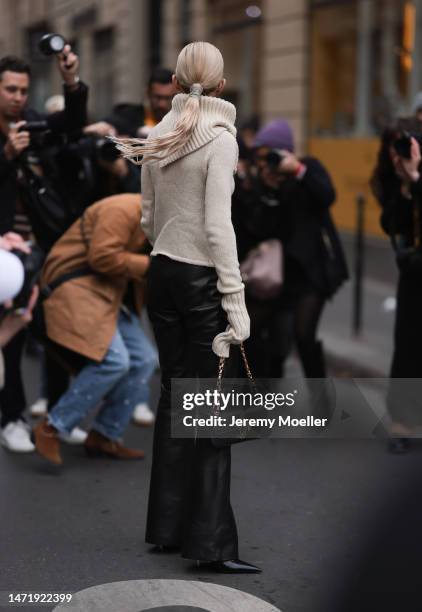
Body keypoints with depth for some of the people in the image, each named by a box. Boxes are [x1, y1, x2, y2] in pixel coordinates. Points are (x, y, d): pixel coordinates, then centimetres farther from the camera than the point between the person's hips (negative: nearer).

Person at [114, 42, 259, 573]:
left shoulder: (158, 137, 7)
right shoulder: (219, 138, -11)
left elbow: (148, 219, 13)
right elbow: (217, 225, -17)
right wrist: (235, 299, -16)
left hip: (161, 272, 6)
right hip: (202, 276, -6)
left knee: (173, 394, 14)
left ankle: (167, 525, 20)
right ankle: (211, 543, -1)